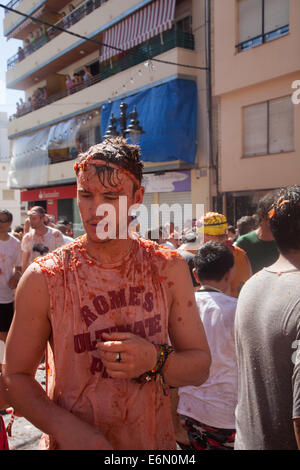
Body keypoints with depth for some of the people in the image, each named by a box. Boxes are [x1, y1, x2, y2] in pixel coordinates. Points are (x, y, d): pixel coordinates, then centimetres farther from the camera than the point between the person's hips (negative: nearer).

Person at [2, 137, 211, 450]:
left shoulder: (169, 269, -8)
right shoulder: (42, 279, -14)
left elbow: (200, 367, -3)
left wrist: (155, 360, -23)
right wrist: (65, 426, -23)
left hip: (155, 441, 2)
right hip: (74, 442, -2)